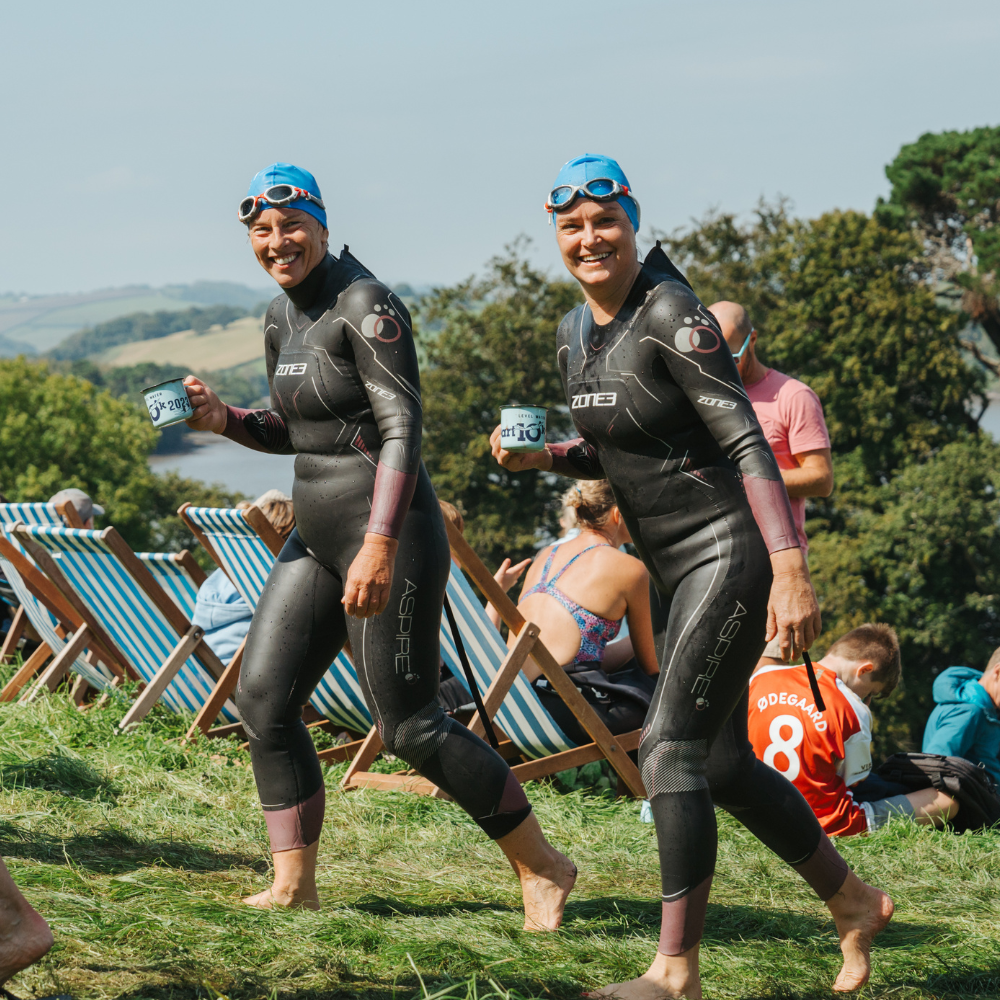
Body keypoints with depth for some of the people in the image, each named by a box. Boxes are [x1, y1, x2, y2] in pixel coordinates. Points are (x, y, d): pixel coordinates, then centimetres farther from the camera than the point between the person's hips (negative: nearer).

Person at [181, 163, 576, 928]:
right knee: (263, 698, 1)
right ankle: (294, 884, 10)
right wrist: (225, 420, 3)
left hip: (388, 531, -9)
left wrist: (380, 545, -29)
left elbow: (403, 429, -20)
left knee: (408, 725, -6)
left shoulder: (366, 306, -14)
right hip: (316, 535, 9)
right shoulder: (282, 318, 12)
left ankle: (542, 869, 8)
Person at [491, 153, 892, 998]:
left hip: (729, 550, -9)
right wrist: (542, 456, -1)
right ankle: (854, 903, 31)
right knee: (723, 765, 13)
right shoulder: (576, 334, 8)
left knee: (673, 744, -16)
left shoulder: (670, 312, -17)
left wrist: (791, 570, -29)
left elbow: (746, 441, -22)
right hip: (671, 569, 9)